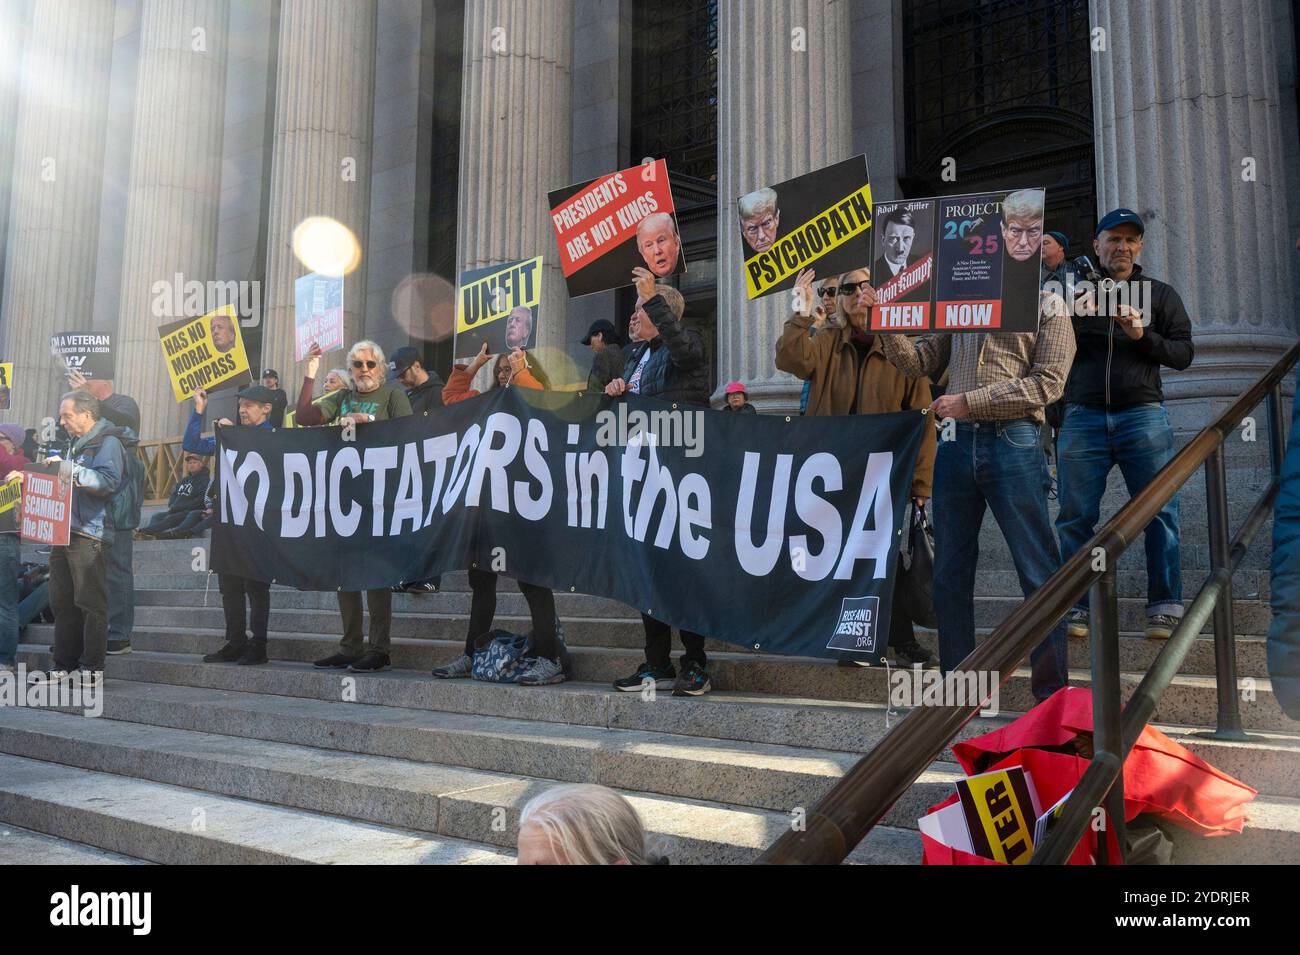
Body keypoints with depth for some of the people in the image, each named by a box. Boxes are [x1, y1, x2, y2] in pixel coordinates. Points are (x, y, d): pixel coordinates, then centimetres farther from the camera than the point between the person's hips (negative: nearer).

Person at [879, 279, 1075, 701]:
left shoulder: (1047, 306, 6)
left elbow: (1047, 382, -6)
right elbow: (916, 362, 14)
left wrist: (969, 401, -12)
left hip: (1012, 441, -4)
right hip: (956, 442, 4)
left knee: (1038, 571, -2)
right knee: (949, 574, 7)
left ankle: (1051, 690, 8)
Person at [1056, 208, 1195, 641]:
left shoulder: (1161, 295, 14)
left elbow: (1184, 353, 8)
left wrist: (1142, 336, -10)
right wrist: (1073, 316, -10)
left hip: (1142, 415, 0)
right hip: (1082, 417, 0)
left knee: (1160, 511, -4)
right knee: (1075, 516, -3)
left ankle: (1165, 608, 3)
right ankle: (1075, 606, 3)